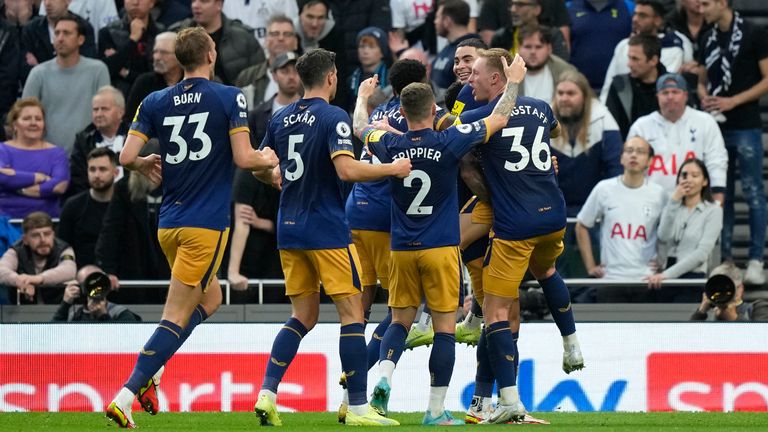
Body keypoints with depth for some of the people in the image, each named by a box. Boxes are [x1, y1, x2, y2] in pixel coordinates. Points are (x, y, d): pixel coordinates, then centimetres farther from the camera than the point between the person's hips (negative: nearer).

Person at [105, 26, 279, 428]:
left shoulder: (155, 102, 5)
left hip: (169, 224, 6)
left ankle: (150, 370, 10)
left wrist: (146, 164, 21)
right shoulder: (229, 98, -6)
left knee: (210, 298, 25)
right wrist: (268, 159, 10)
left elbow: (127, 157, -1)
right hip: (206, 225, -6)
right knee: (176, 316, -5)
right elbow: (244, 158, -11)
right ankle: (125, 396, -14)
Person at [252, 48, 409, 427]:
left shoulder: (281, 119, 9)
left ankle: (267, 393, 0)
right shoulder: (333, 117, -12)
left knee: (303, 316, 13)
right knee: (352, 312, -1)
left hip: (290, 228, 7)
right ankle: (357, 407, -3)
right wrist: (392, 169, -10)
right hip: (327, 231, -7)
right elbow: (346, 169, -23)